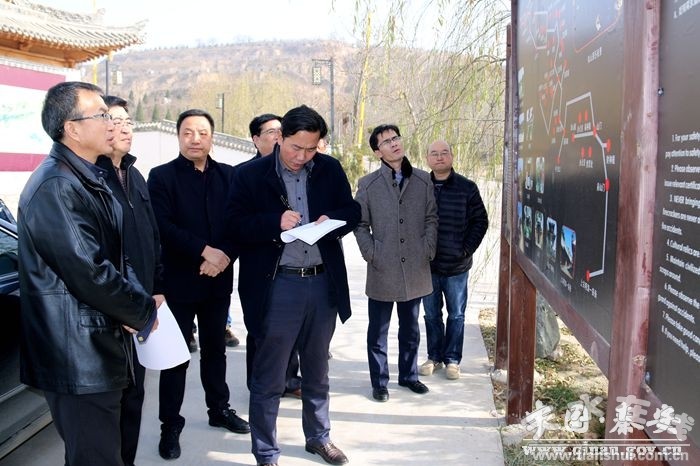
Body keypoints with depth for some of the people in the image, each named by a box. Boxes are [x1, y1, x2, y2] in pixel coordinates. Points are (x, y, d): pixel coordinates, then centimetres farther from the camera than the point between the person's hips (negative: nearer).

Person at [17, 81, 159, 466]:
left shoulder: (89, 179, 13)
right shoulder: (56, 187, -21)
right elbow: (89, 272, -24)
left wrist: (137, 298, -3)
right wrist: (144, 312, -10)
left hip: (98, 347, 10)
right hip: (78, 356, -10)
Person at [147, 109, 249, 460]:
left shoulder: (229, 175, 7)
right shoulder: (161, 176, -4)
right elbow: (163, 226, -15)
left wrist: (225, 255, -15)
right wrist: (204, 251, -21)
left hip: (218, 279, 4)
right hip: (179, 280, -3)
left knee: (215, 349, 17)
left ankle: (219, 409, 33)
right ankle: (170, 425, 16)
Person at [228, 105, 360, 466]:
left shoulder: (330, 169, 5)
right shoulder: (251, 174, -5)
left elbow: (353, 211, 10)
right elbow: (236, 225, -9)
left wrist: (333, 220, -11)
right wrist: (276, 221, -23)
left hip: (323, 284, 4)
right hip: (276, 287, -4)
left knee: (317, 372, 21)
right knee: (268, 379, 7)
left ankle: (319, 437, 41)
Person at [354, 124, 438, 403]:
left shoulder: (423, 181, 5)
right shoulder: (368, 184, -2)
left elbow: (431, 218, 8)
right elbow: (360, 224, 1)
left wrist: (428, 249, -2)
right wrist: (371, 253, -9)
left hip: (415, 270, 3)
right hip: (382, 270, -2)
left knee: (410, 329, 17)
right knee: (378, 331, 8)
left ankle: (408, 375, 33)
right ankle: (379, 381, 21)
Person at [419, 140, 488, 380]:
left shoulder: (467, 187, -3)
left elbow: (480, 221, 1)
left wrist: (466, 250, -5)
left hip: (456, 265, -1)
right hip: (427, 265, 1)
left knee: (456, 315, 8)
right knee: (431, 314, 12)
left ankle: (452, 359, 20)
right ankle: (434, 357, 25)